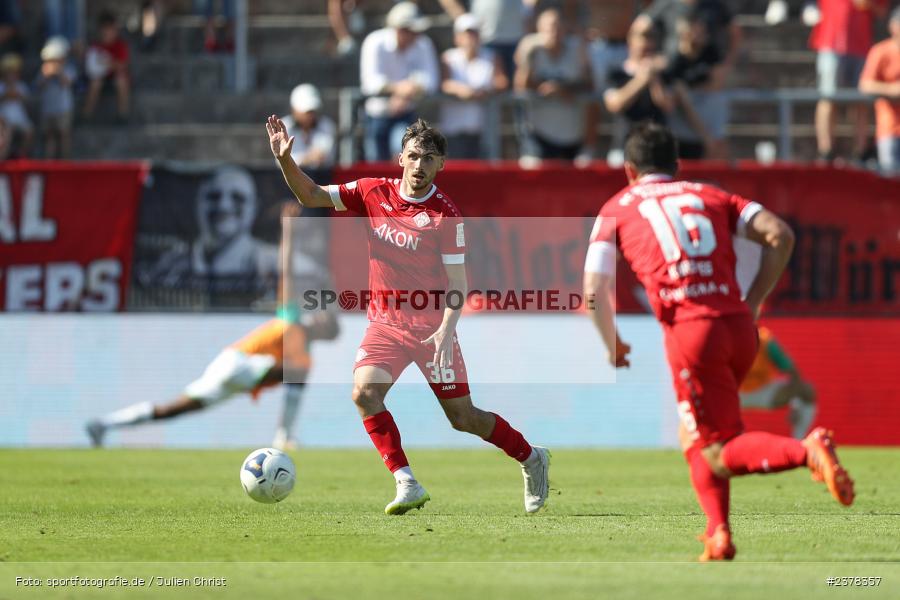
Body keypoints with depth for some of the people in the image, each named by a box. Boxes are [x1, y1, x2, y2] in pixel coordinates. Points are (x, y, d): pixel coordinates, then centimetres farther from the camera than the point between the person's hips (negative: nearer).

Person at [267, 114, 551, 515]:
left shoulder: (445, 215, -13)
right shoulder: (374, 193, -2)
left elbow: (457, 282, -12)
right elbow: (311, 196, 2)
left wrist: (445, 331, -25)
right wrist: (285, 160, -15)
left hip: (432, 326, -4)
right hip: (385, 322, 4)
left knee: (463, 418, 3)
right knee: (364, 393, -21)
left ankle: (531, 458, 28)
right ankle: (407, 485, -17)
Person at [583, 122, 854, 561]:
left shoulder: (617, 209, 15)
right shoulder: (711, 196, 21)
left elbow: (595, 290, 5)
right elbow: (780, 235, 6)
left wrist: (612, 344, 21)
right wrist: (753, 303, 14)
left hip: (690, 329, -4)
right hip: (739, 327, 4)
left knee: (716, 456, -3)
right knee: (694, 436, 24)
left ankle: (806, 451, -27)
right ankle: (717, 535, 11)